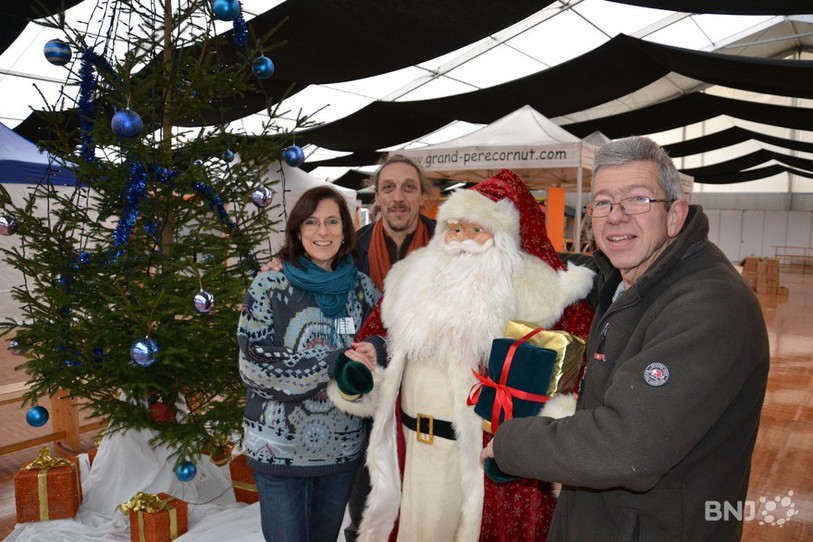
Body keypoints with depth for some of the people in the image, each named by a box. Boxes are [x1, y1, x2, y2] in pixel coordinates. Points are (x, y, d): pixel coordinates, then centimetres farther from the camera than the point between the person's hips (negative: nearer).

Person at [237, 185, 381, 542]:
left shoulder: (361, 286, 1)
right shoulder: (270, 284, -10)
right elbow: (254, 363, -17)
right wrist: (333, 364, -23)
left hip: (343, 446, 4)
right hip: (280, 448, -3)